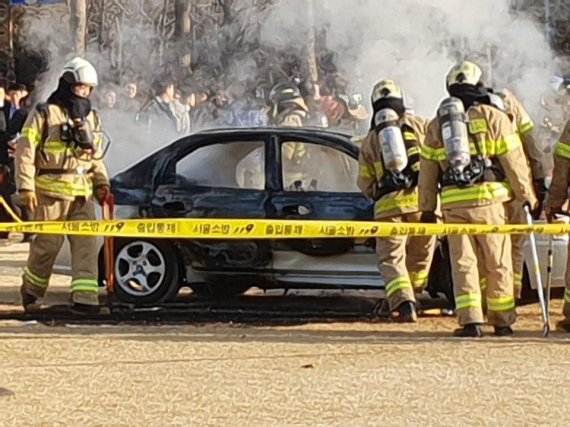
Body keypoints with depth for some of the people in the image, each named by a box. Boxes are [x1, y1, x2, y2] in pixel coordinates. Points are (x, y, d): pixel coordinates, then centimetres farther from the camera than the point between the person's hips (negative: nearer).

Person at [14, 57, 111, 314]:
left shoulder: (91, 119, 19)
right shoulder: (45, 115, -1)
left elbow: (96, 158, 25)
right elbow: (25, 151, -5)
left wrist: (101, 184, 11)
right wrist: (25, 187, -13)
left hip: (82, 194, 5)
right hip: (51, 191, -5)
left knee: (86, 244, -6)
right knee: (47, 244, 0)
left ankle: (84, 298, -9)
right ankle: (30, 290, 22)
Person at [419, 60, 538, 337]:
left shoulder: (436, 125, 13)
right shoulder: (493, 117, 2)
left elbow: (427, 171, 14)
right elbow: (513, 161, 0)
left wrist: (427, 208, 20)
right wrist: (527, 196, 8)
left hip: (453, 202, 2)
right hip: (488, 199, -2)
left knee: (463, 263, 4)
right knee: (497, 263, 7)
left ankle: (470, 320, -6)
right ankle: (502, 320, 11)